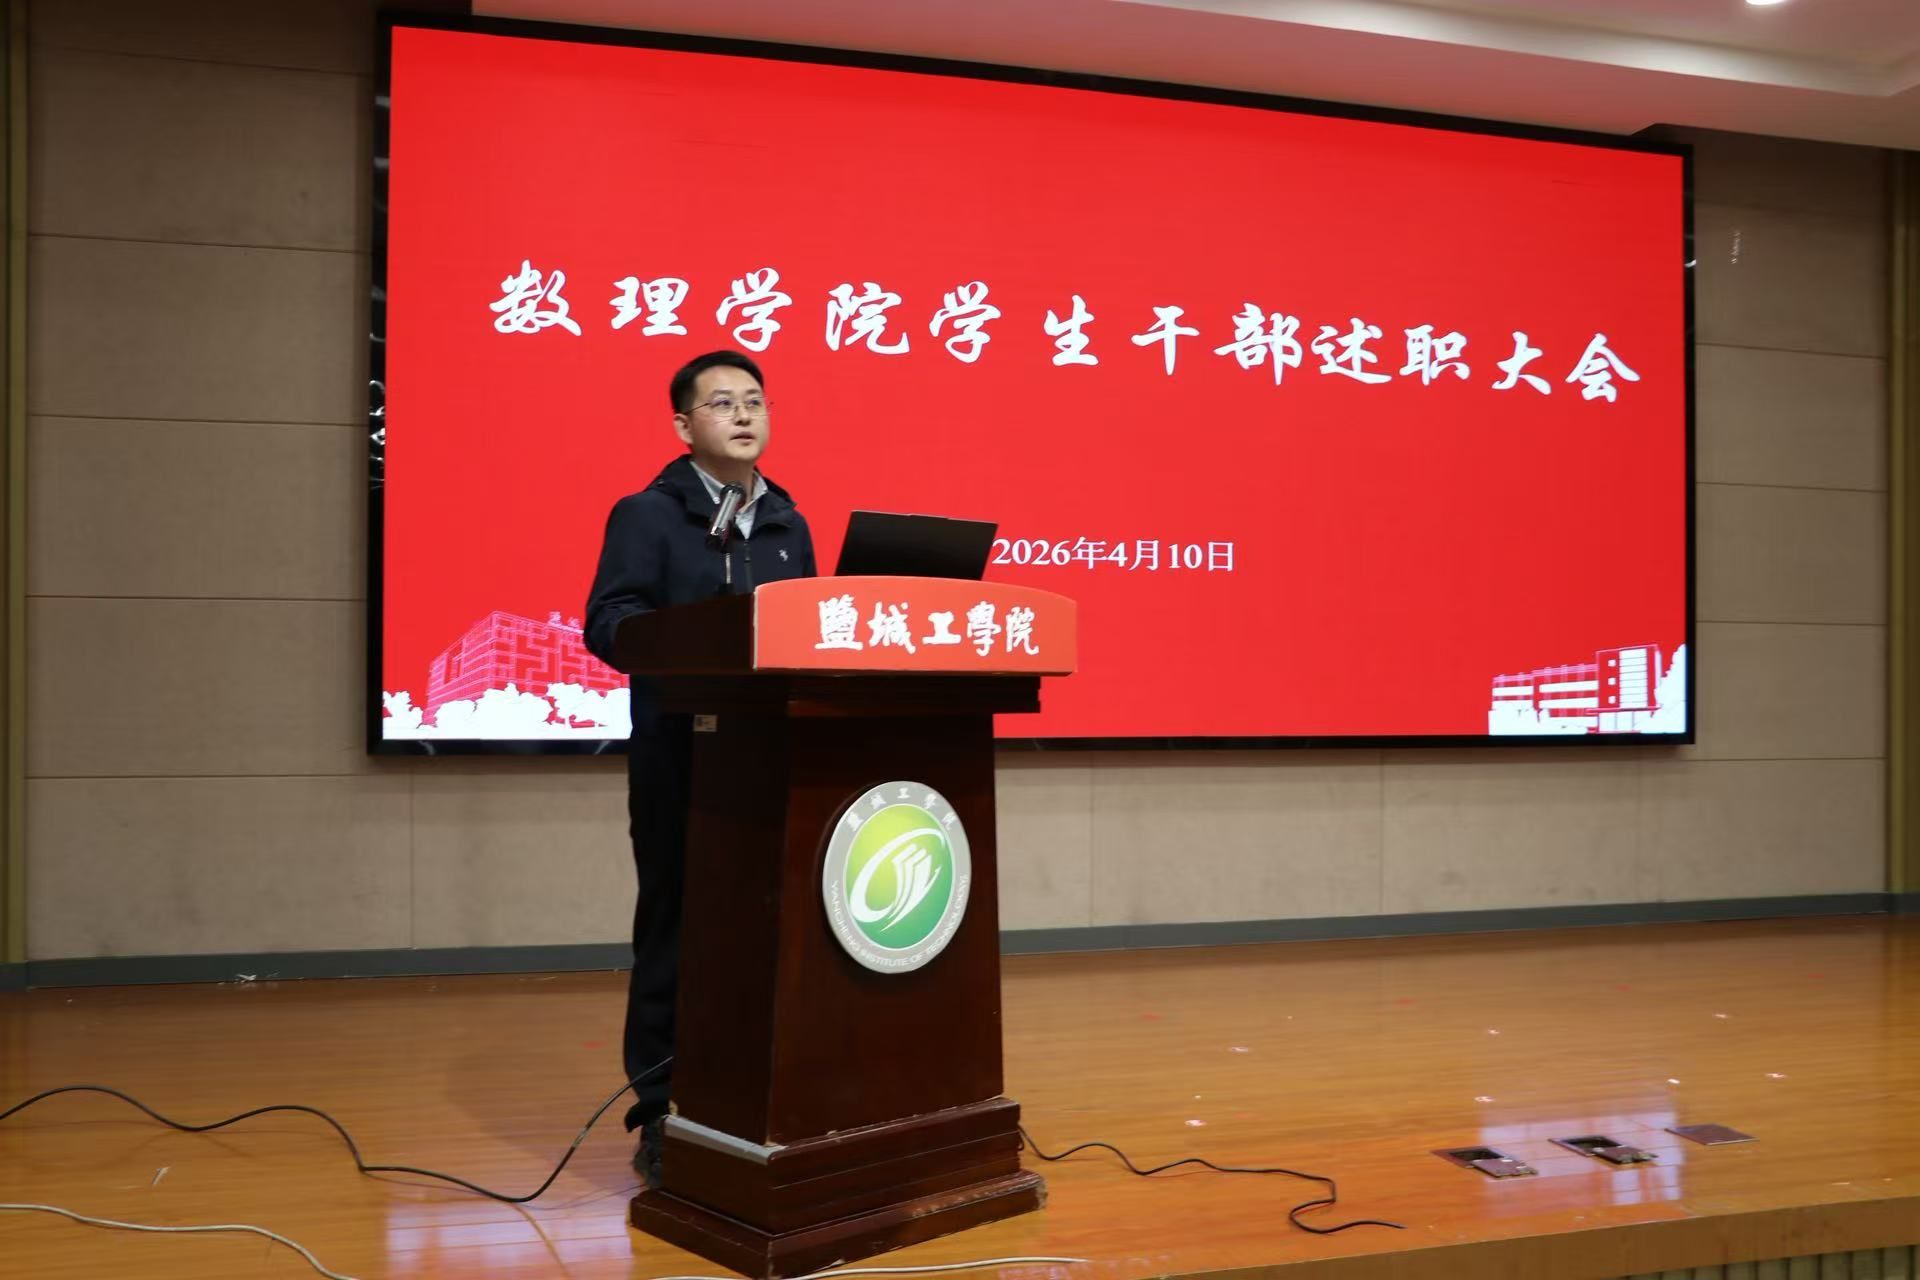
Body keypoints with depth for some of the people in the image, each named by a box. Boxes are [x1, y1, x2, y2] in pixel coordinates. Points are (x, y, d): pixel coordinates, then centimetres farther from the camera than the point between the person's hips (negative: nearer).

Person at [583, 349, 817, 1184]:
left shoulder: (788, 524, 17)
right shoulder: (647, 515, -1)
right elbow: (607, 622, -12)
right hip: (680, 756, -5)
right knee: (676, 932, 1)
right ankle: (663, 1115, 12)